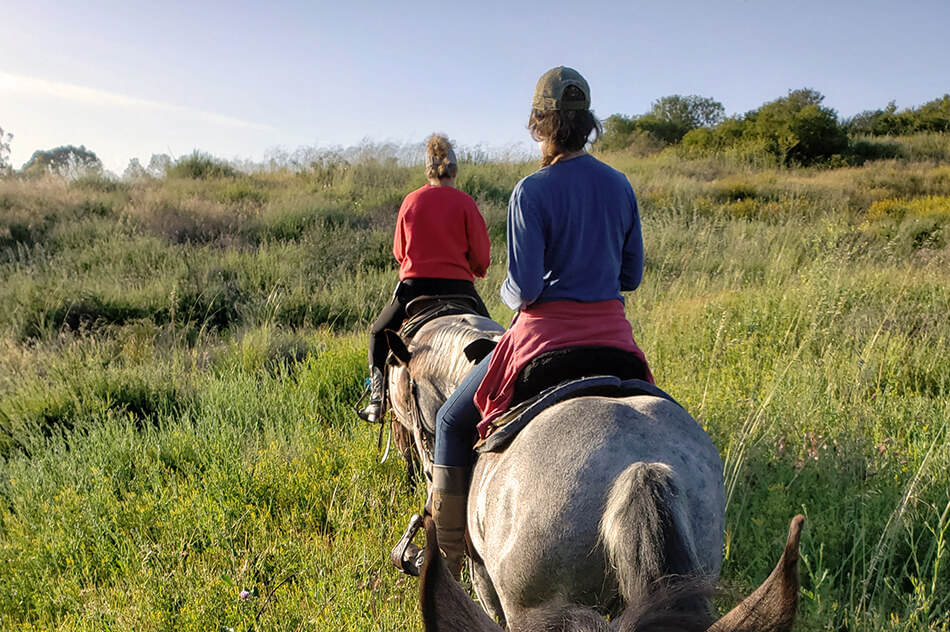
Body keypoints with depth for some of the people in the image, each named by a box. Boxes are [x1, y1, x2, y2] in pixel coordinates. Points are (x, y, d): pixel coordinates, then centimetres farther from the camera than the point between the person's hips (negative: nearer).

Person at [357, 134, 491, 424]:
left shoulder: (411, 200, 2)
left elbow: (398, 251, 11)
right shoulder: (464, 202, -4)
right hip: (458, 286, -1)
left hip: (414, 284, 1)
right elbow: (481, 254, -3)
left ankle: (377, 399, 10)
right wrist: (474, 270, 19)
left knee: (379, 334, 22)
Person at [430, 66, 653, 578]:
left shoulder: (531, 192, -14)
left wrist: (509, 294, 4)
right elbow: (631, 275, 9)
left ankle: (446, 557, 17)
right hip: (612, 331, 6)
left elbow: (523, 288, -17)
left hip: (545, 331, -6)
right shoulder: (620, 185, 4)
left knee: (453, 421, 12)